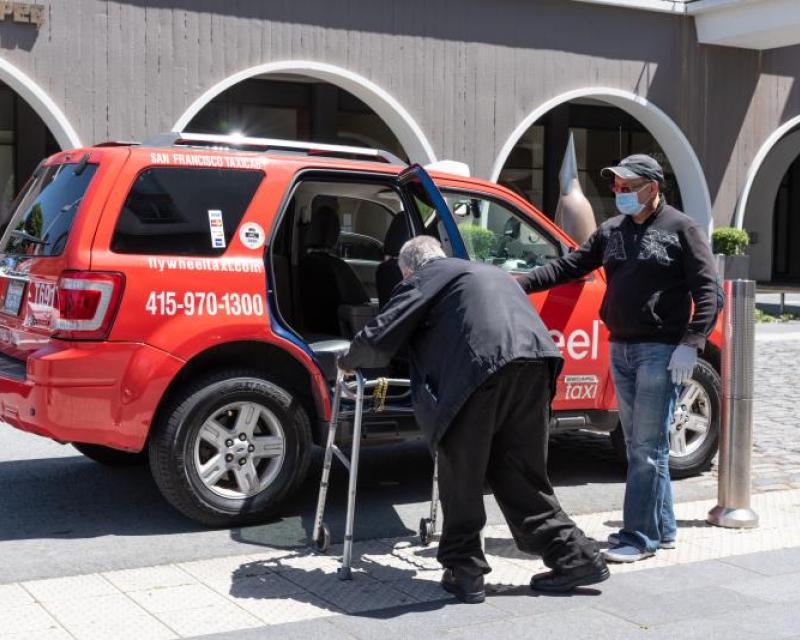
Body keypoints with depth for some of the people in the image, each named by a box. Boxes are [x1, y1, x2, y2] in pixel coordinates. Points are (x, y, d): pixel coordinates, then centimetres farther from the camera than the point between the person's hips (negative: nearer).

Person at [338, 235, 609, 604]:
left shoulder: (425, 278, 14)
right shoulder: (488, 272, 36)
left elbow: (378, 339, 9)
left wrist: (348, 362, 30)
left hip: (482, 366, -7)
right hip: (534, 363, 7)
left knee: (461, 474, 8)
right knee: (521, 475, 17)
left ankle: (464, 571, 12)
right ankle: (577, 557, 18)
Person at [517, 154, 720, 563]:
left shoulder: (681, 230, -4)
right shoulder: (611, 232, 13)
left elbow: (707, 290, -8)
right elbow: (568, 267, 11)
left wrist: (691, 344, -17)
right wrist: (519, 285, -1)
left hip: (661, 351, -7)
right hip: (620, 349, 7)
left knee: (648, 447, -6)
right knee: (638, 445, 12)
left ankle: (640, 537, -2)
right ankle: (661, 529, 22)